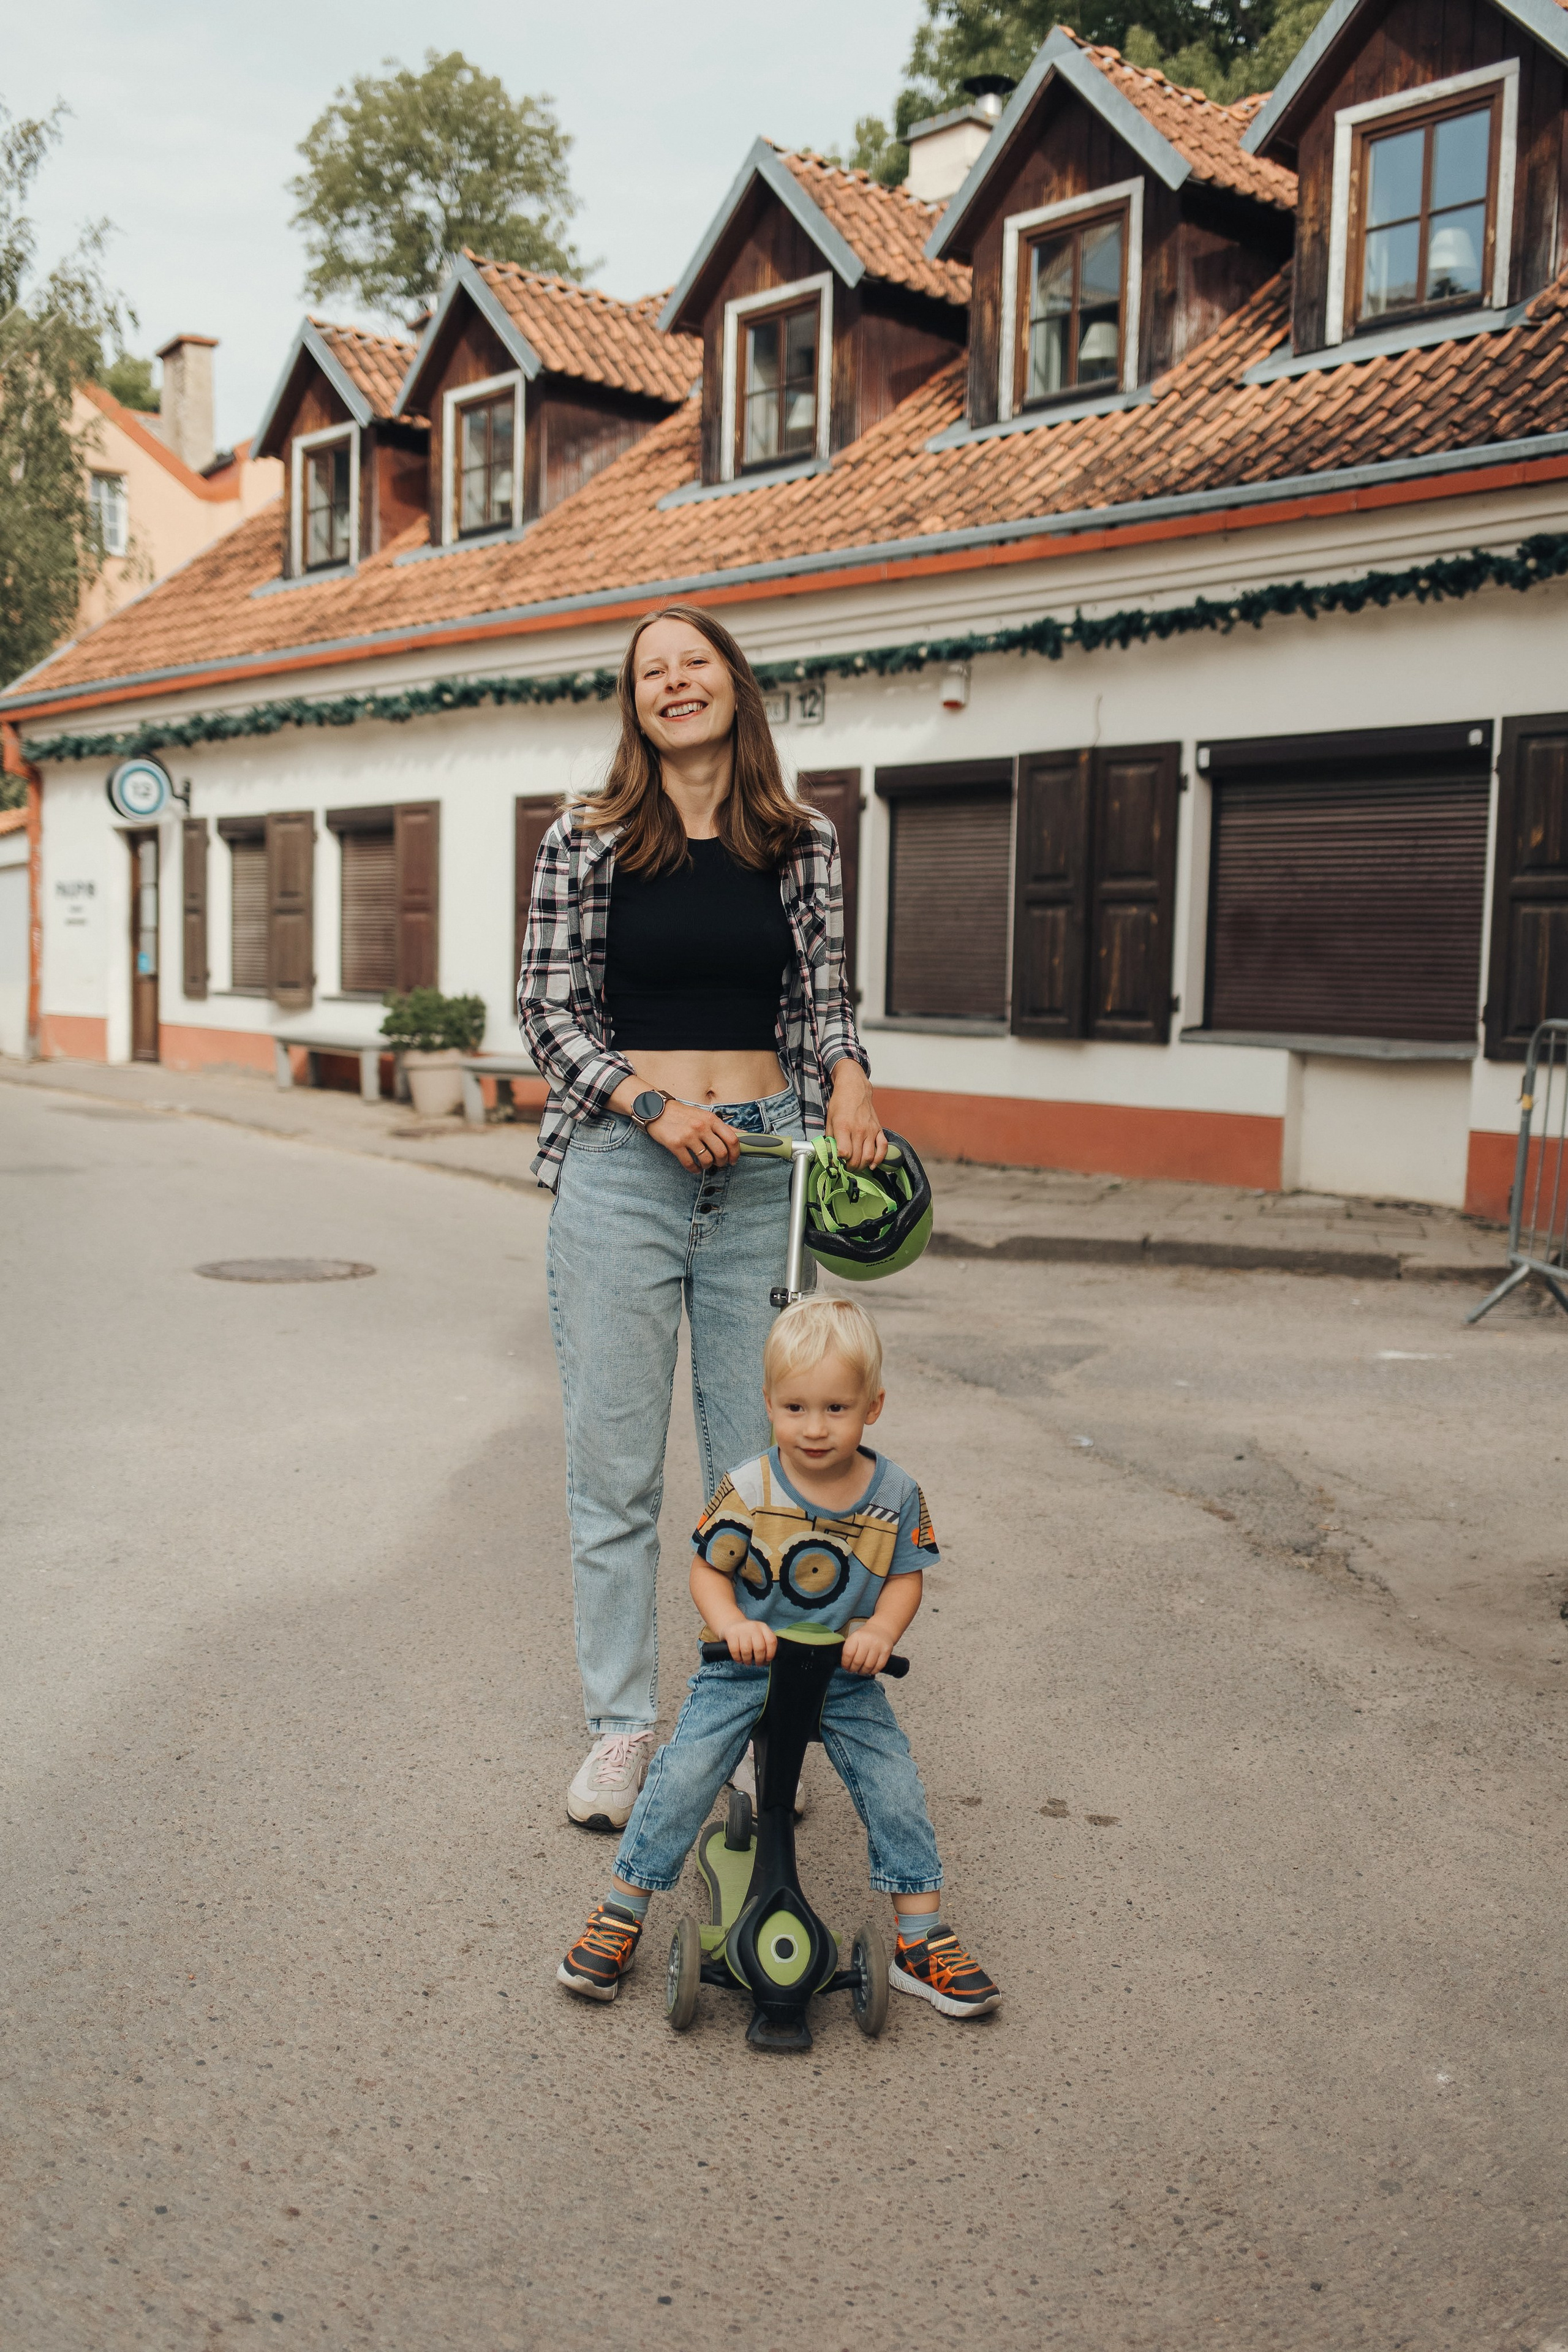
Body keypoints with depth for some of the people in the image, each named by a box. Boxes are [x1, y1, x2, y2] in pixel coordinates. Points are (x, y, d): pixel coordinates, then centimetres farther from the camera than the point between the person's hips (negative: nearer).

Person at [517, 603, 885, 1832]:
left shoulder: (801, 843, 7)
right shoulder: (586, 842, 2)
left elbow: (823, 993, 12)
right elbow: (547, 1006, 1)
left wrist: (847, 1074, -8)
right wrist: (652, 1101, -13)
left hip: (765, 1163, 2)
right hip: (620, 1164, -1)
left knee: (762, 1459, 7)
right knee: (615, 1462, 4)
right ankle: (622, 1724, 18)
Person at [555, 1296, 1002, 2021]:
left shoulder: (894, 1493, -8)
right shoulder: (749, 1490, -14)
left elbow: (904, 1577, 0)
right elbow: (707, 1569, -6)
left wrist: (880, 1630, -20)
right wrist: (732, 1625, -25)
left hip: (845, 1677, 2)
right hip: (745, 1668, -1)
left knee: (896, 1789, -9)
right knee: (682, 1776, -15)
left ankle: (920, 1941, 11)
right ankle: (619, 1914, 5)